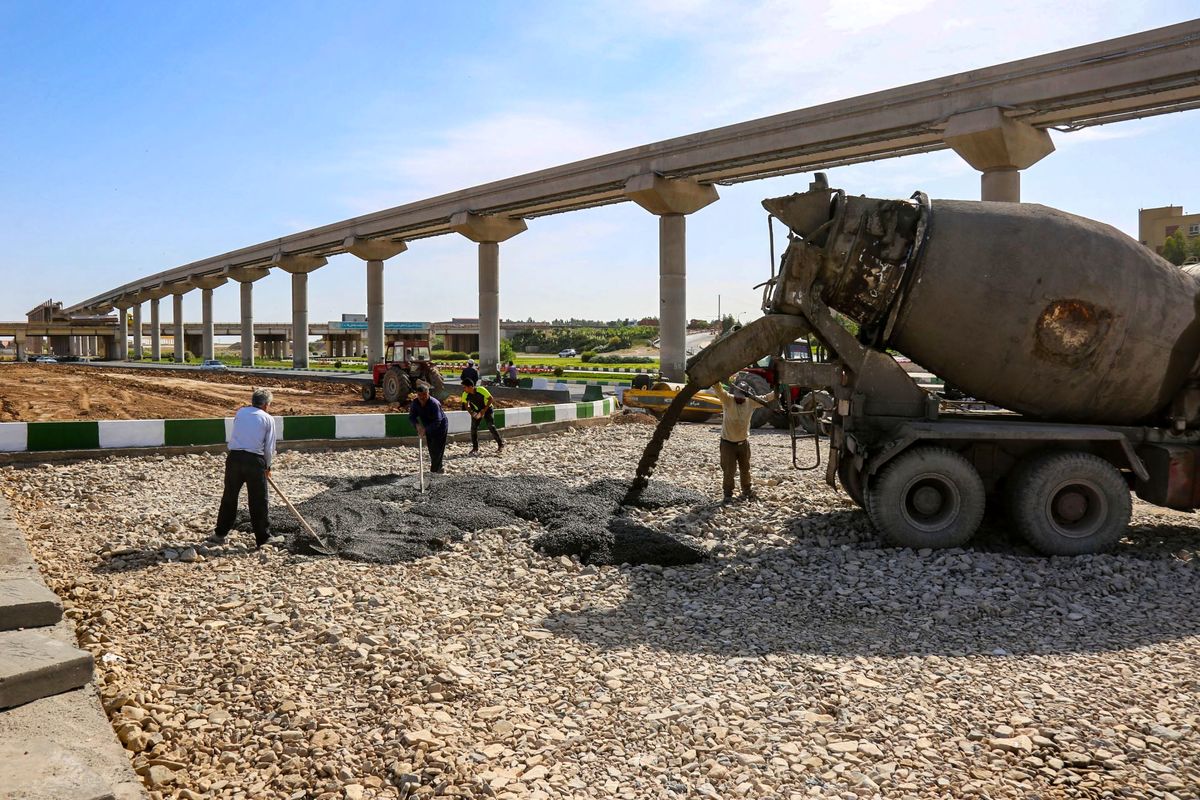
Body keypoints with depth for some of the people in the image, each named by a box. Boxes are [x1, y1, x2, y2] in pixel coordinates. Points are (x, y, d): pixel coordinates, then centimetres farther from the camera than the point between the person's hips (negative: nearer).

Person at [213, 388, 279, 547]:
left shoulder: (240, 412, 14)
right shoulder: (268, 419, 3)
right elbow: (269, 447, 3)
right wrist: (267, 466, 20)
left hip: (234, 457, 3)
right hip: (255, 460, -3)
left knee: (229, 497, 15)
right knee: (258, 500, 5)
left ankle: (220, 534, 22)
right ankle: (263, 537, 12)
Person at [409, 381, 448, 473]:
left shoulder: (434, 403, -31)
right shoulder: (415, 403, -11)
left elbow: (437, 421, -34)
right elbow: (412, 416, -7)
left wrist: (425, 430, -40)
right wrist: (417, 425, -27)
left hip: (440, 427, -7)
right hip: (428, 428, 7)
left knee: (437, 449, -10)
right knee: (431, 450, 13)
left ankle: (433, 471, -5)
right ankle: (438, 468, 30)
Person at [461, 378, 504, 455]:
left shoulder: (481, 390, -31)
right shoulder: (465, 395, -19)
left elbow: (490, 399, -20)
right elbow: (467, 405, -1)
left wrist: (484, 410, -22)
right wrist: (472, 413, -18)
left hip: (487, 409, -4)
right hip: (476, 411, 4)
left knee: (491, 427, -13)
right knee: (473, 428, -7)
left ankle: (501, 445, -1)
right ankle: (475, 448, 3)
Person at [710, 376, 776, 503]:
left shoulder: (751, 402, -4)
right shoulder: (728, 400, -16)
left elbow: (766, 398, 5)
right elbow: (719, 390, -34)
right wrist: (715, 381, -52)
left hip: (744, 442, 4)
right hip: (728, 443, -4)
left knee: (745, 469, 17)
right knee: (729, 470, -1)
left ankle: (747, 491, 35)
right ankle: (728, 494, 13)